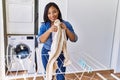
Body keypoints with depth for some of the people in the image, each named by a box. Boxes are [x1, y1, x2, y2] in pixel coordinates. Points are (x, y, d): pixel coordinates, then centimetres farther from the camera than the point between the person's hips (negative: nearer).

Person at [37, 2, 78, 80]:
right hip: (47, 53, 1)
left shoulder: (66, 24, -7)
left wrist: (66, 29, -26)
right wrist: (49, 30, -32)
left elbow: (74, 39, -10)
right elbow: (40, 40, -17)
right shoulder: (44, 25, -7)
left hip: (61, 54, 0)